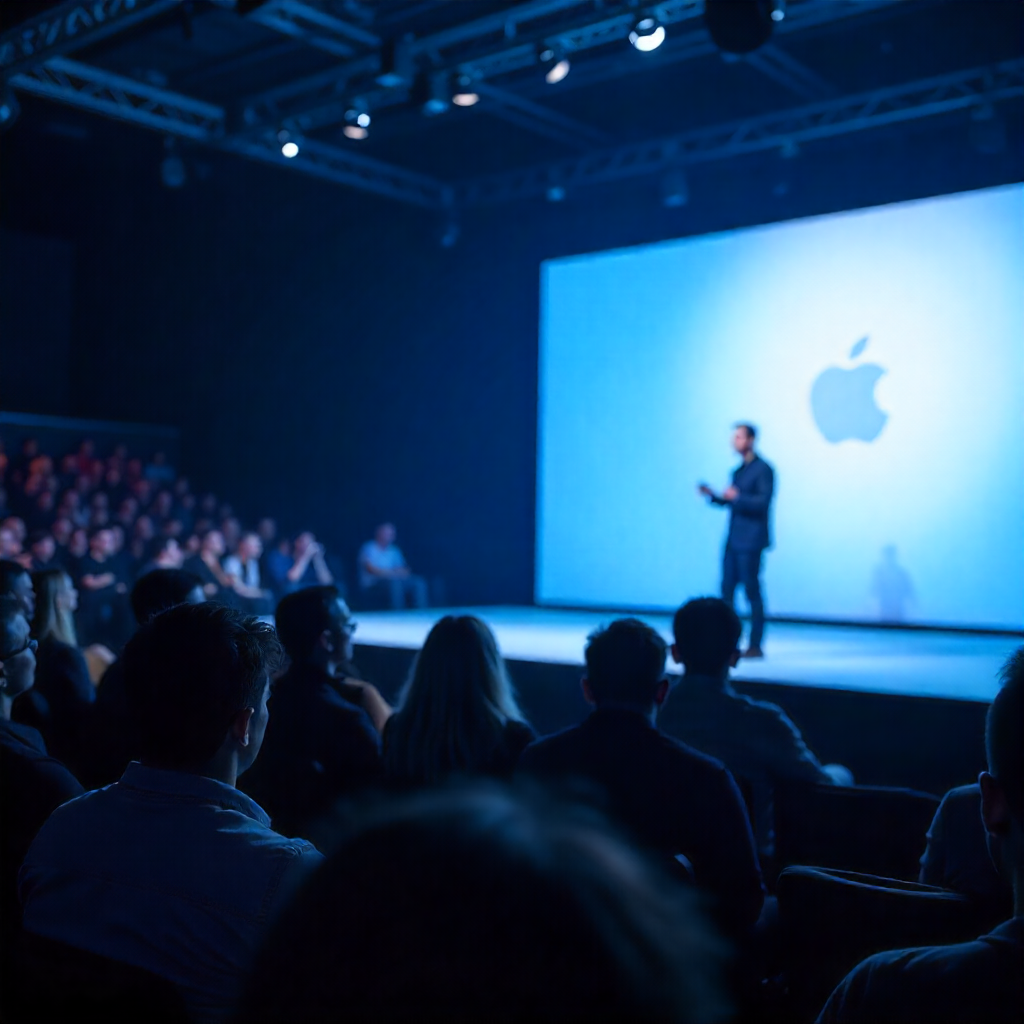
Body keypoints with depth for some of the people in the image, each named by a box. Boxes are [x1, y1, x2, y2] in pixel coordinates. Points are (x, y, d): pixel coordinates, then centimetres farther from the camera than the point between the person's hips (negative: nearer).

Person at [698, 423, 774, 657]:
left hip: (750, 541, -8)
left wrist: (737, 497, -21)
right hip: (733, 540, 8)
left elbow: (763, 502, -17)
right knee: (727, 589, 7)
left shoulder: (763, 469, -8)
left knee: (752, 591, -4)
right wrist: (713, 496, 6)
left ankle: (755, 645, 2)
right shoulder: (738, 471, 16)